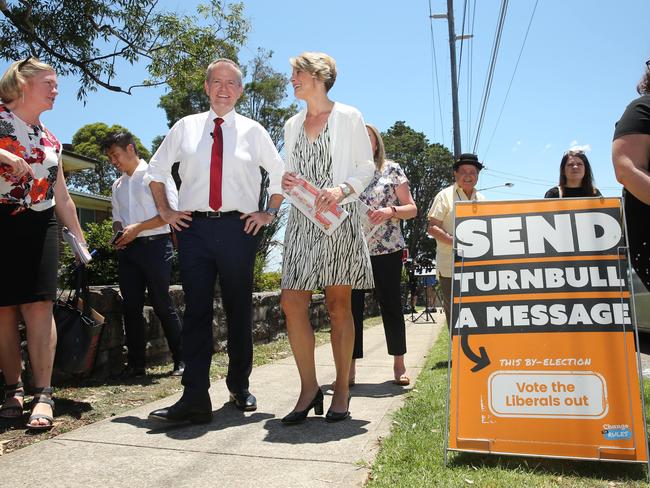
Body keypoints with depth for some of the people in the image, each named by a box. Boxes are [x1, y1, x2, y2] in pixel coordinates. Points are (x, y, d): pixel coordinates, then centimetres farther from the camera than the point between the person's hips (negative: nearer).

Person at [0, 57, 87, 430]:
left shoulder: (51, 141, 17)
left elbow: (63, 198, 21)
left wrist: (80, 239, 18)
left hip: (39, 226, 3)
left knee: (38, 306, -7)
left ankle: (44, 395, -7)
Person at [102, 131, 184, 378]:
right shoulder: (117, 185, 19)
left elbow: (171, 210, -9)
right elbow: (117, 218, 23)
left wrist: (137, 227, -14)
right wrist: (119, 233, 0)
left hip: (155, 245, -6)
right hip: (128, 249, 6)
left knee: (162, 305, -4)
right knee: (131, 307, 5)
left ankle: (181, 360, 7)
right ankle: (136, 363, 13)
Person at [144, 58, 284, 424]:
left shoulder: (253, 131, 8)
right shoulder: (185, 127, 12)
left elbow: (280, 174, 14)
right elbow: (156, 170, 20)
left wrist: (269, 214, 6)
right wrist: (165, 211, 10)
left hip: (239, 229, 0)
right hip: (194, 228, 1)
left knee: (240, 310, 7)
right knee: (197, 310, -4)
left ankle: (240, 386, 22)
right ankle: (195, 398, -2)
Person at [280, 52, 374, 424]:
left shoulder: (348, 117, 5)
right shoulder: (293, 124, 20)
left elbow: (366, 166, 2)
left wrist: (342, 190, -16)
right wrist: (287, 181, 0)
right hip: (302, 221, 5)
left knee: (339, 305, 0)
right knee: (292, 304, -6)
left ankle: (342, 390, 11)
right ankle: (309, 388, 7)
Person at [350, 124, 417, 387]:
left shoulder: (392, 169, 5)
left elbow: (411, 209, 3)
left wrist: (390, 211, -16)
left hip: (387, 249, -2)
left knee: (391, 305, 4)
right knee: (352, 306, 0)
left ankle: (399, 365, 16)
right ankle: (350, 368, 6)